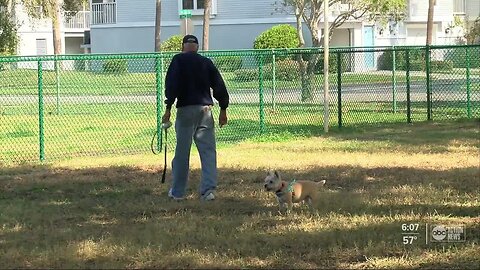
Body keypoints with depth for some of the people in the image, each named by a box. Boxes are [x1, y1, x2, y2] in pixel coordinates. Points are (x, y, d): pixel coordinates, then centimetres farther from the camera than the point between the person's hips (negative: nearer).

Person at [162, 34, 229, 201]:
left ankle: (177, 192, 10)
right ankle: (208, 189, -5)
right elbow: (219, 86, 9)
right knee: (208, 150, 4)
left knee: (182, 152, 3)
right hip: (205, 108, 3)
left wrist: (168, 108, -10)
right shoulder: (206, 62, 11)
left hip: (186, 109, -3)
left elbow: (172, 85, -10)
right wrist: (223, 109, 15)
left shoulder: (179, 60, 0)